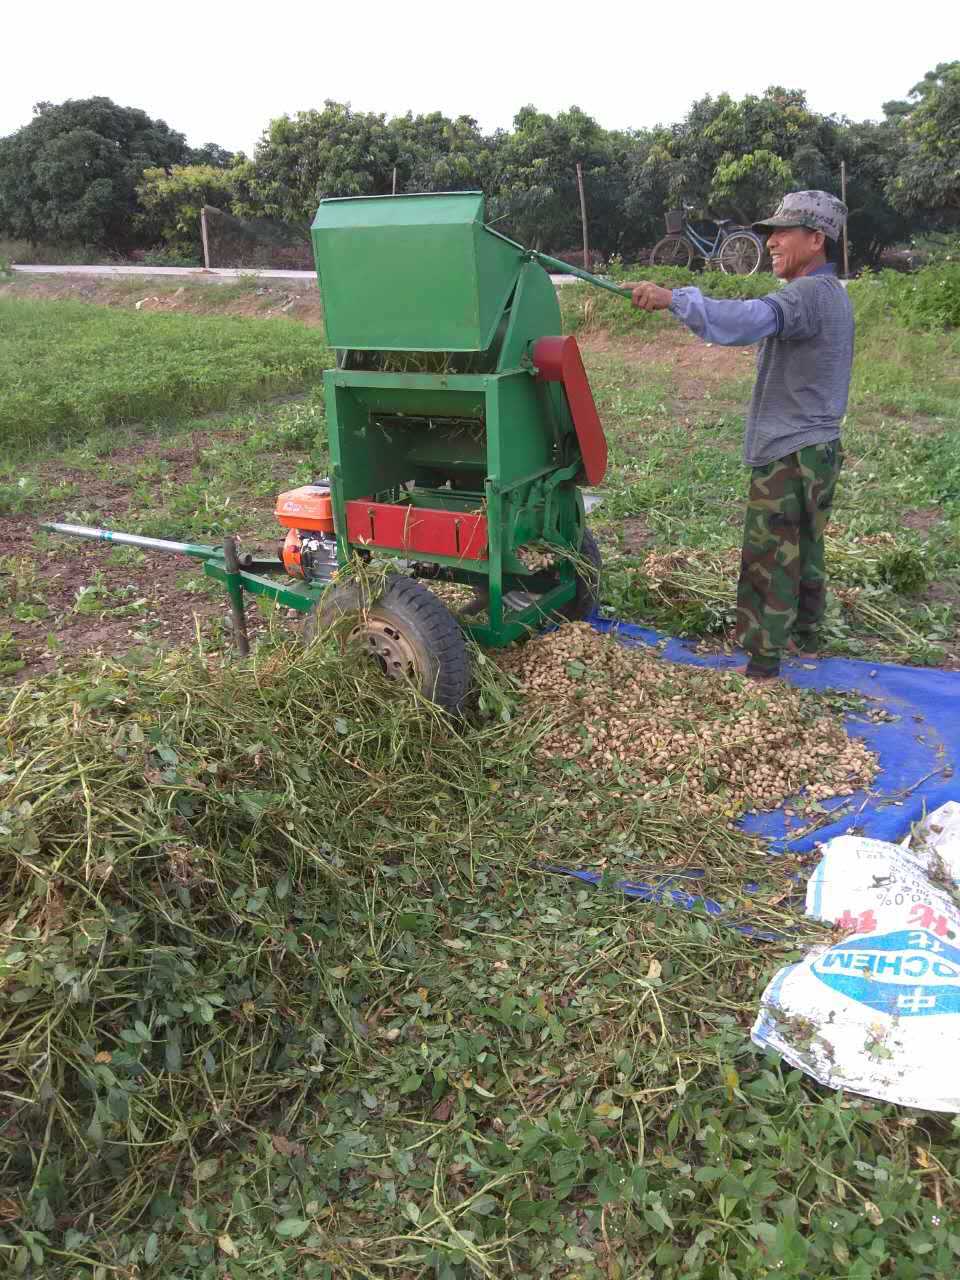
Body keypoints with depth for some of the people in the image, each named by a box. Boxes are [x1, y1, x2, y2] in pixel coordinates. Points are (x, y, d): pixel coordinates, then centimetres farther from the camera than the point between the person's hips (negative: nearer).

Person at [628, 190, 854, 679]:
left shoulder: (808, 294, -20)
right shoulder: (831, 293, 14)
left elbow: (749, 319, -39)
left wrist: (673, 299, -43)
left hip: (788, 455, -10)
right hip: (820, 449, 10)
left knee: (768, 561, -2)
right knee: (807, 550, 20)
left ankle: (762, 662, 5)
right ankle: (805, 636, 33)